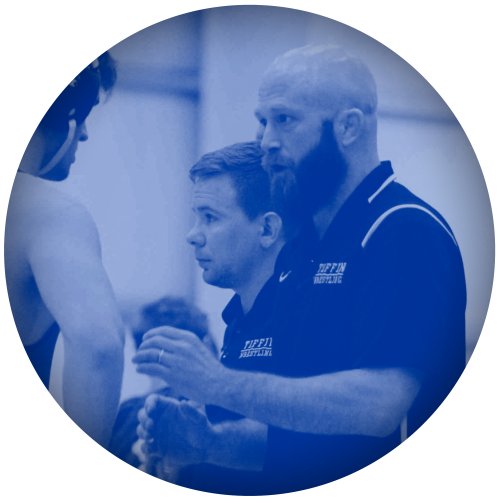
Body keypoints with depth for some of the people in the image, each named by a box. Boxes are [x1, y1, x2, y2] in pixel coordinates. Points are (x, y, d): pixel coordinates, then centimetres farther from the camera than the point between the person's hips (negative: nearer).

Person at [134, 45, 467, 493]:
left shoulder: (408, 234, -12)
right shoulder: (298, 251, 14)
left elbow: (377, 404, -24)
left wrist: (219, 383, -19)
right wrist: (208, 439, 3)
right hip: (290, 489, 7)